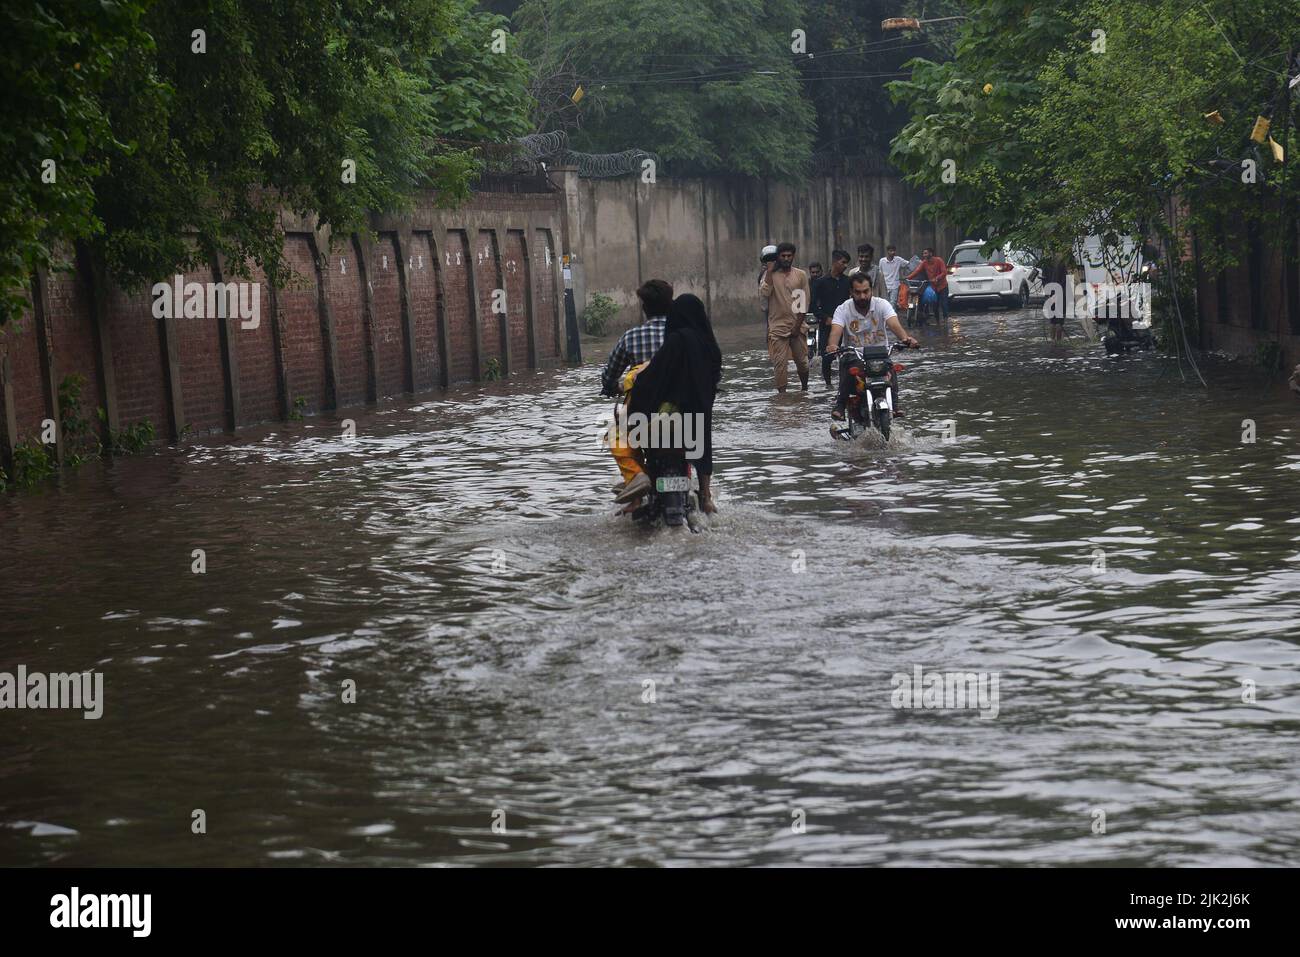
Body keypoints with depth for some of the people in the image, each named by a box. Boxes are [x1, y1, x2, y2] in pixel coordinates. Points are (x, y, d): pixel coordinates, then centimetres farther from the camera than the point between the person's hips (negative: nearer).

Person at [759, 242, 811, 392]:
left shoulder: (801, 275, 6)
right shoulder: (770, 275, 2)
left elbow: (805, 301, 4)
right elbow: (764, 293, -16)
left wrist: (798, 325, -4)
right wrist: (770, 271, -14)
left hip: (797, 326, 2)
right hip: (778, 327, -2)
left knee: (802, 361, 6)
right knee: (780, 363, -8)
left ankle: (805, 390, 27)